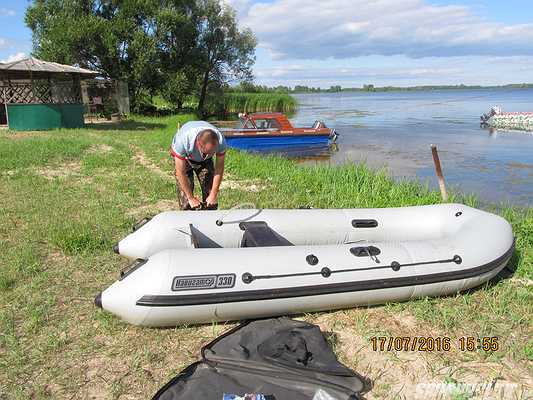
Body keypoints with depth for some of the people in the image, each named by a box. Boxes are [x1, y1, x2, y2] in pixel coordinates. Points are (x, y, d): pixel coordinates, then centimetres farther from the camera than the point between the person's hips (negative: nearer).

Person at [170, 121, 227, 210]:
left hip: (205, 160, 2)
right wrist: (191, 198, -27)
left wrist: (213, 195, -19)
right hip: (183, 157, -2)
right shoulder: (183, 140, -41)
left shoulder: (220, 141, -34)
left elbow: (219, 169, -21)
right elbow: (180, 172, -32)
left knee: (212, 202, -6)